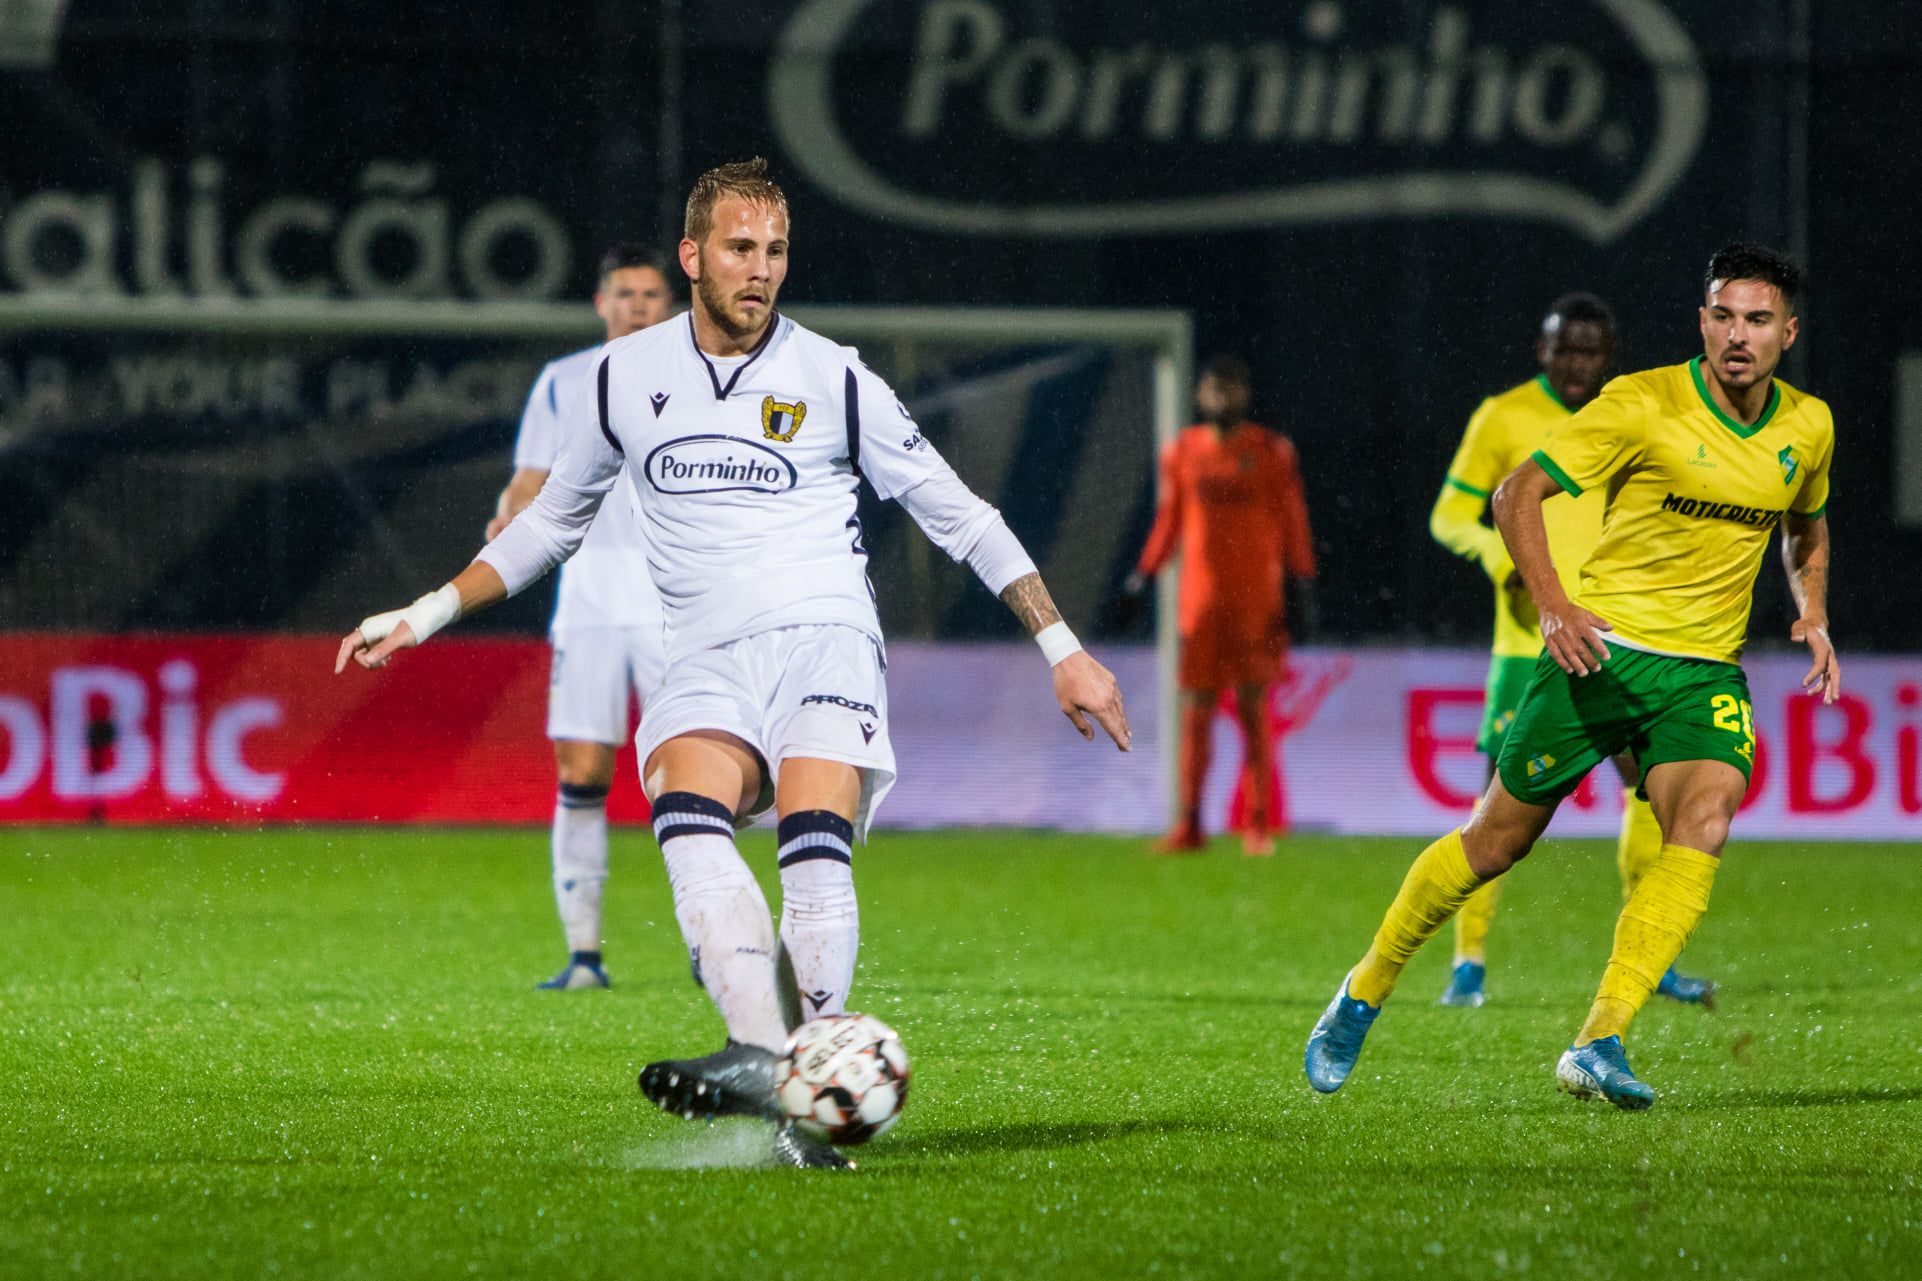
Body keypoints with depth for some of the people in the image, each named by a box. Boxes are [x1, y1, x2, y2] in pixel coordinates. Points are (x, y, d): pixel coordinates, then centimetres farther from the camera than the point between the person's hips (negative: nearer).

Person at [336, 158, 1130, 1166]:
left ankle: (800, 1097, -29)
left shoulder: (833, 381, 5)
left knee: (815, 851, -28)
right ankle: (764, 1065, -48)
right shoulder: (625, 378, 12)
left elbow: (956, 514, 12)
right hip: (706, 665, 1)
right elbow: (552, 520, 27)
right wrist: (427, 614, 22)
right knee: (688, 821, -31)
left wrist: (1062, 648, 10)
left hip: (822, 640, -1)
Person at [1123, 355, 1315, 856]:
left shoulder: (1273, 453, 2)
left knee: (1254, 712, -2)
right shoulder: (1181, 453, 8)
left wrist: (1302, 585, -1)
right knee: (1195, 712, -1)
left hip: (1258, 603, -2)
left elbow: (1293, 523, 4)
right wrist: (1144, 575, 9)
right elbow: (1170, 521, 16)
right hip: (1200, 602, 2)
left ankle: (1259, 826, 3)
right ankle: (1189, 825, 1)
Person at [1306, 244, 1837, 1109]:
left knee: (1705, 824, -24)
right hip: (1602, 650, -3)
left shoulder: (1809, 428, 6)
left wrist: (1813, 616, 9)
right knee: (1496, 841, 3)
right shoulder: (1644, 405, -11)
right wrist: (1553, 605, -22)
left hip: (1706, 673, 3)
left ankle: (1598, 1046, -26)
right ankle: (1363, 995, 25)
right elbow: (1518, 492, -10)